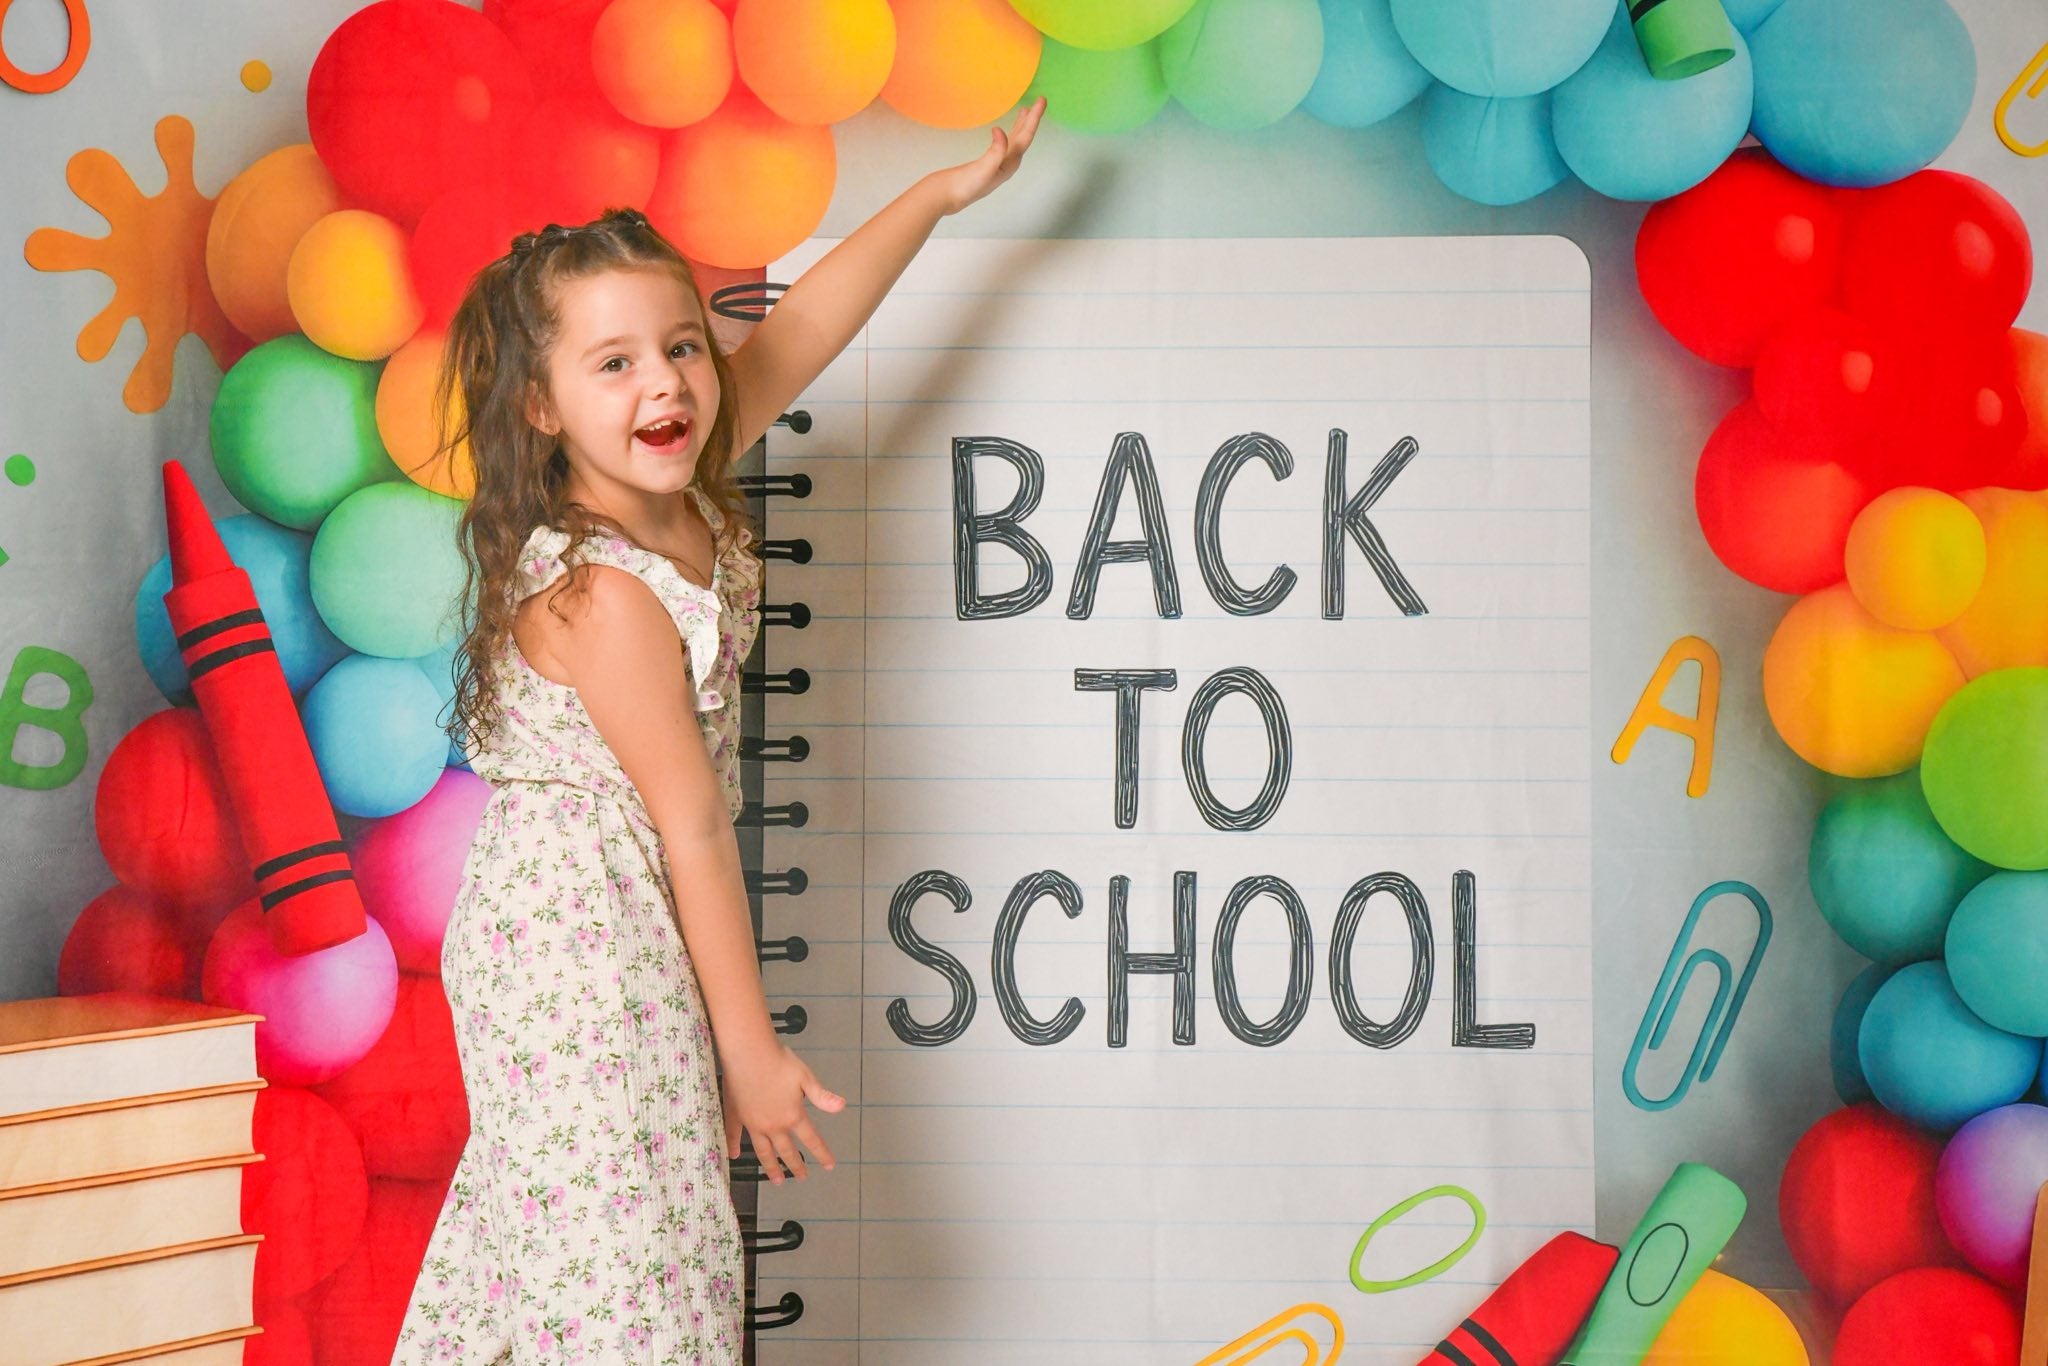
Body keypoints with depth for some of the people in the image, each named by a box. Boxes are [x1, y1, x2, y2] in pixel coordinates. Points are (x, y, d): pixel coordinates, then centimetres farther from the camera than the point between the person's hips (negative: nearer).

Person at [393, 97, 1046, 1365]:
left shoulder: (685, 494, -2)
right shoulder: (604, 595, -25)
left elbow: (795, 336, 9)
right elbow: (692, 827, -21)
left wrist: (941, 192, 12)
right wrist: (751, 1046, -14)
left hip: (570, 937, 9)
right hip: (585, 960, -9)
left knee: (533, 1222, 19)